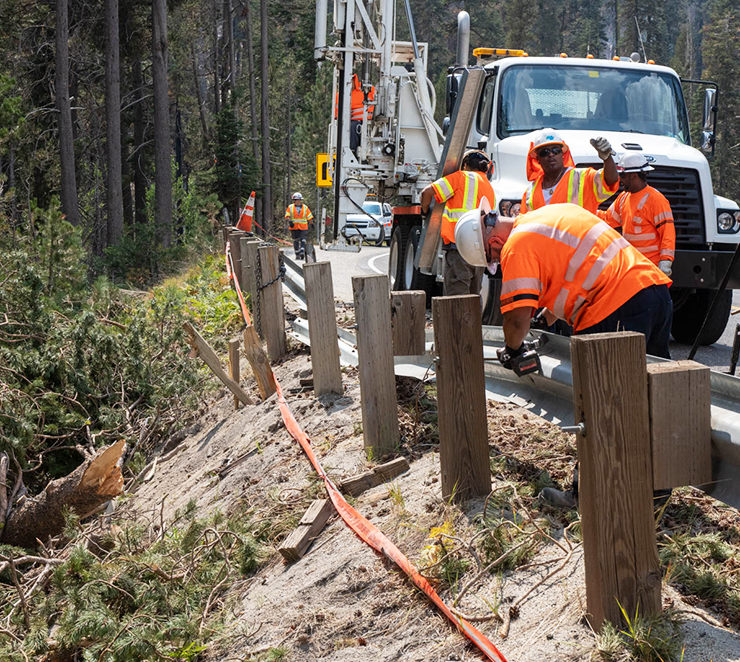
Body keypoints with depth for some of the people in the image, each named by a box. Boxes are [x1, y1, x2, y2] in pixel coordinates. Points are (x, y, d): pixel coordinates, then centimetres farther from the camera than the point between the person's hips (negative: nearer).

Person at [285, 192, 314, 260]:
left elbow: (309, 217, 9)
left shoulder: (305, 207, 6)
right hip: (294, 227, 1)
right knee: (295, 241, 5)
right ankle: (297, 254, 10)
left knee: (303, 240, -13)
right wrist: (290, 221, -16)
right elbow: (287, 216, 1)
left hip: (303, 227, -1)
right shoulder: (290, 207, 6)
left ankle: (302, 251, -21)